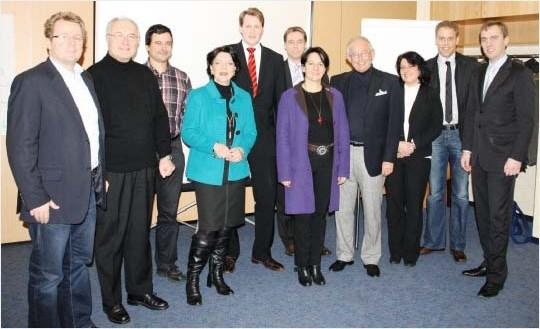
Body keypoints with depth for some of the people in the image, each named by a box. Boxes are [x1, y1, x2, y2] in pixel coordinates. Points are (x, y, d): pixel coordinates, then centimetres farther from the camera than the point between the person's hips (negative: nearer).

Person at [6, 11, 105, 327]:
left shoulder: (87, 79, 12)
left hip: (88, 192, 7)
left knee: (79, 264, 20)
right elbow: (20, 146, -14)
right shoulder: (31, 82, -11)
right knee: (48, 275, 6)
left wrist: (101, 176, 12)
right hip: (53, 197, -7)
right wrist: (35, 198, -17)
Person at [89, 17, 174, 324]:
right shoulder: (94, 76, -5)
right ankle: (111, 299, 20)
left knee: (140, 233, 13)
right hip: (110, 171, -4)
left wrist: (164, 154, 9)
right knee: (110, 236, 6)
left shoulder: (145, 75, 11)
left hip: (144, 169, 5)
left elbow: (160, 116, 14)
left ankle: (141, 290, 28)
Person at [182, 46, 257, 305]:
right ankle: (192, 279, 11)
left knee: (226, 226, 13)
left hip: (236, 171, 5)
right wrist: (213, 146, -21)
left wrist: (242, 149, -12)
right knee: (208, 228, -7)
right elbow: (187, 132, -6)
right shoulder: (198, 96, -2)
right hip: (208, 171, -4)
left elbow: (250, 131, 8)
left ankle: (216, 273, 31)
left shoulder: (244, 97, 10)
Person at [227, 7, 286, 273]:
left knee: (267, 197, 7)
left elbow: (280, 100, 9)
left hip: (265, 138, 3)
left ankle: (262, 251, 23)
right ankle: (230, 251, 25)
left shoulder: (275, 59, 9)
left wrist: (281, 135, 2)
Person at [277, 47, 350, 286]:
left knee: (321, 213, 10)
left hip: (327, 162, 3)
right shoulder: (290, 97, -3)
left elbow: (342, 133, 6)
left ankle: (315, 264, 23)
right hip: (301, 163, -3)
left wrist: (343, 168, 2)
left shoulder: (334, 96, 5)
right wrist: (285, 172, -9)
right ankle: (302, 266, 18)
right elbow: (283, 136, -5)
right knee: (303, 214, 3)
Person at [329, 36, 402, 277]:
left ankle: (371, 258, 22)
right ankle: (344, 255, 24)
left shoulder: (389, 82, 1)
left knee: (372, 209, 6)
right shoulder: (338, 82, 7)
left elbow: (394, 122, -2)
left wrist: (389, 157, -8)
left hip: (373, 155, -2)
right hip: (342, 154, 2)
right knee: (342, 208, 9)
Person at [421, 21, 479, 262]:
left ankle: (457, 244, 19)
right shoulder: (426, 68, 4)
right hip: (435, 136, 1)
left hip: (461, 134, 0)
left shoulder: (471, 66, 2)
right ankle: (433, 241, 21)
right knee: (435, 192, 8)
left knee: (461, 193, 6)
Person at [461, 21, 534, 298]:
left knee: (498, 216, -2)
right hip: (479, 156, 6)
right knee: (483, 212, 11)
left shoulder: (519, 74, -5)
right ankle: (489, 262, 24)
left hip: (502, 157, -6)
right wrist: (467, 149, 10)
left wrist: (516, 157, -14)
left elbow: (526, 119, -9)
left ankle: (497, 274, 8)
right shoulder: (479, 73, 14)